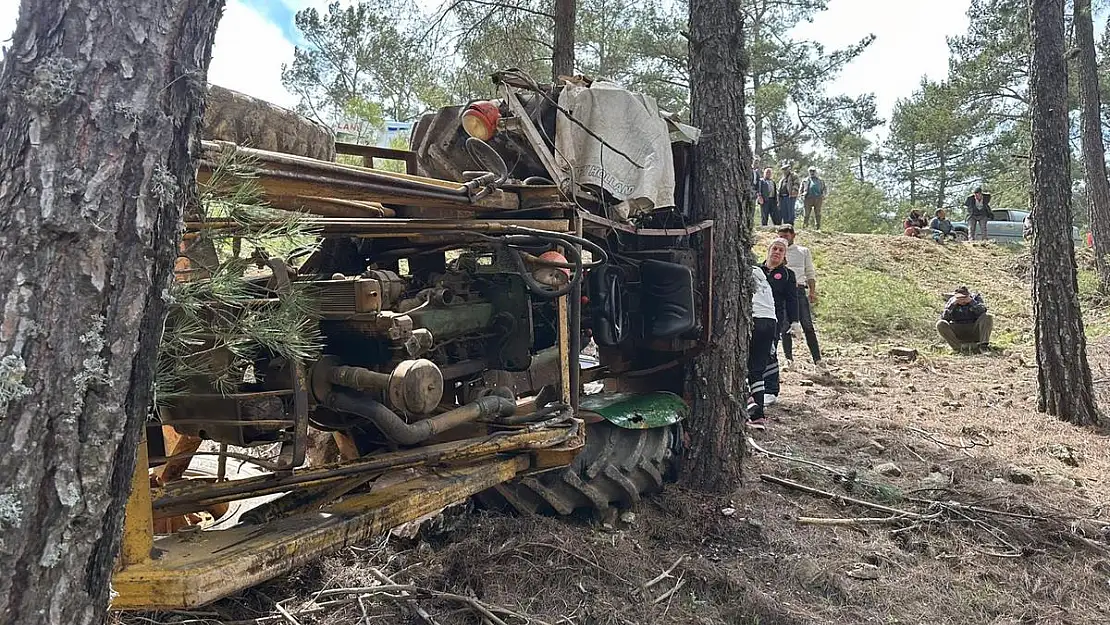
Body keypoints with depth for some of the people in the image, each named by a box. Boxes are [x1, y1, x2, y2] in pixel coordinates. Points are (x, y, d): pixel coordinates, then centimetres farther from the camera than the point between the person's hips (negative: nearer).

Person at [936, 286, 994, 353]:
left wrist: (972, 301, -24)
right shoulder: (952, 301, 2)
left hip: (975, 331, 0)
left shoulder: (976, 298, 2)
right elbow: (944, 318, -10)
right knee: (940, 324, -24)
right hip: (958, 334, 0)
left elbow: (983, 311, -17)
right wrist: (952, 304, -19)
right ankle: (959, 347, -30)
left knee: (988, 317, -25)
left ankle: (983, 345, -26)